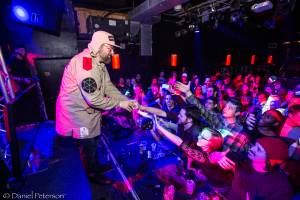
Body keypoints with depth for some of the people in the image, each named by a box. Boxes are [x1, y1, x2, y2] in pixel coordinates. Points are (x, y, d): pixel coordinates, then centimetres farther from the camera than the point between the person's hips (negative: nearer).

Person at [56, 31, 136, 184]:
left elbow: (109, 87, -2)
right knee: (88, 146, 11)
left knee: (94, 142, 25)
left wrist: (127, 101, -13)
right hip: (78, 113, -9)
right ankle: (92, 175, 37)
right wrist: (120, 104, -24)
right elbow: (93, 98, -33)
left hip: (90, 111, 9)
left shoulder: (99, 63, 3)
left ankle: (96, 166, 51)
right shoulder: (84, 63, -29)